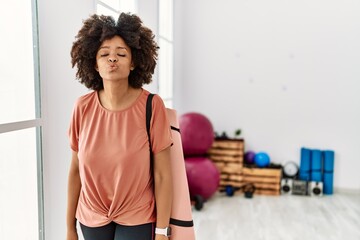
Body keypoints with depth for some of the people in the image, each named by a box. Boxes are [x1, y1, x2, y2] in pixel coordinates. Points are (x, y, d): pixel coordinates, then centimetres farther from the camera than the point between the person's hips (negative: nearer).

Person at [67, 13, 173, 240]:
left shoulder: (152, 105, -17)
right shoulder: (83, 107, -9)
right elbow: (76, 169, -1)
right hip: (91, 218, 3)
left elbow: (163, 174, -13)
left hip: (137, 219, -3)